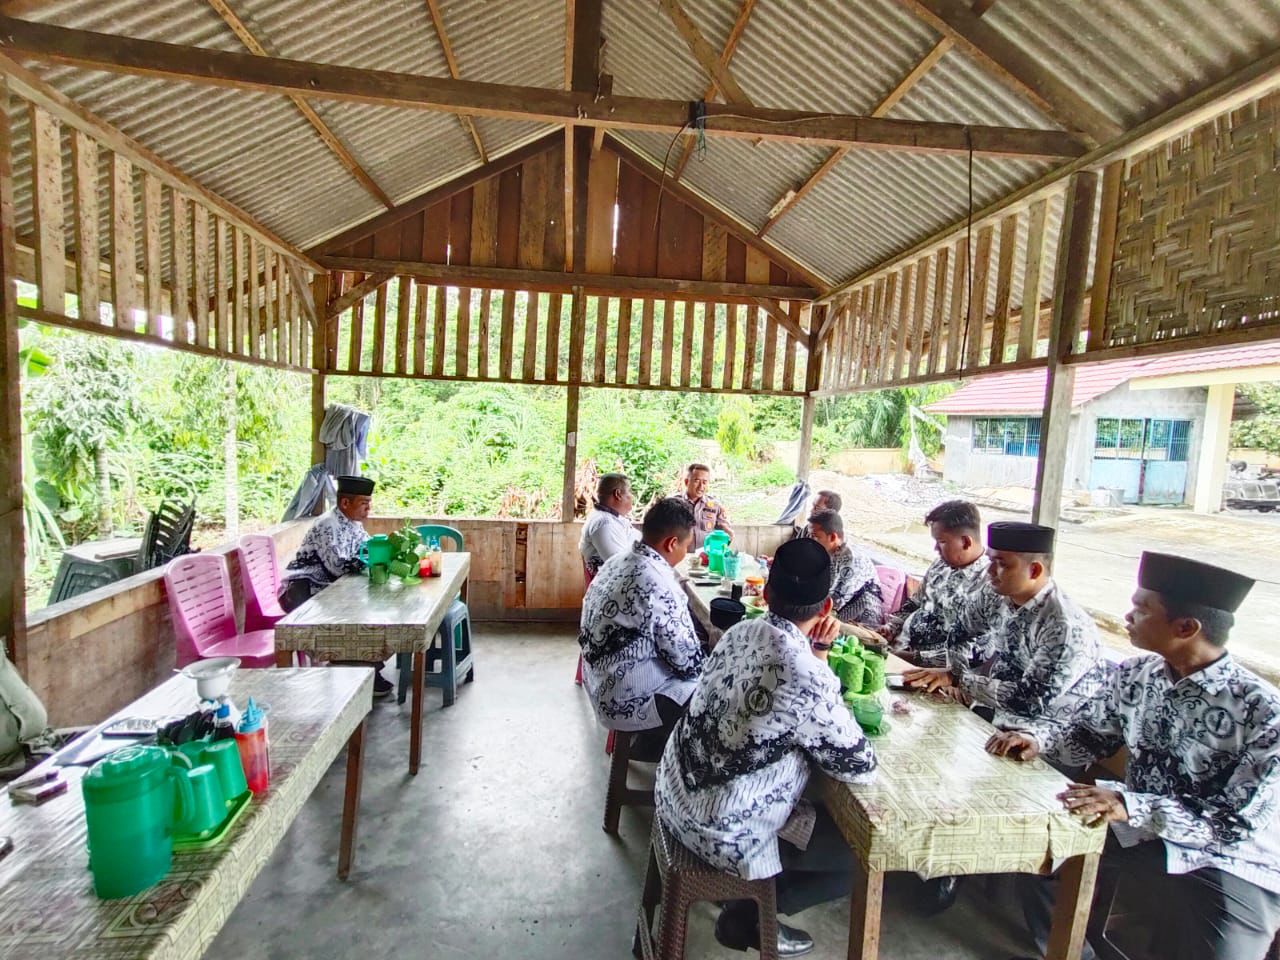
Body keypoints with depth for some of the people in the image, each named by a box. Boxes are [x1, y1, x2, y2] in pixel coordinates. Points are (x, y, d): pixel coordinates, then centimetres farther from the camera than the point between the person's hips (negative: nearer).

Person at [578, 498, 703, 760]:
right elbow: (688, 661, -18)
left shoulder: (618, 561, 2)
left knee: (701, 678, 19)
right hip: (626, 701, -9)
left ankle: (651, 745, 26)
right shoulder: (659, 586, -27)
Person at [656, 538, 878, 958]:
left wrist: (818, 653, -4)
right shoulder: (805, 677, -29)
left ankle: (750, 911, 32)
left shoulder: (742, 631, -6)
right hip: (722, 830, -7)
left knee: (820, 802, 27)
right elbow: (861, 767, -13)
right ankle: (749, 916, 17)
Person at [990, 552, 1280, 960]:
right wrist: (1038, 736, -14)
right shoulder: (1136, 674, -4)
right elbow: (1086, 732, 7)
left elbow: (1240, 823, -22)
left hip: (1229, 862, -5)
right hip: (1140, 832, 5)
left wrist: (1130, 805, -35)